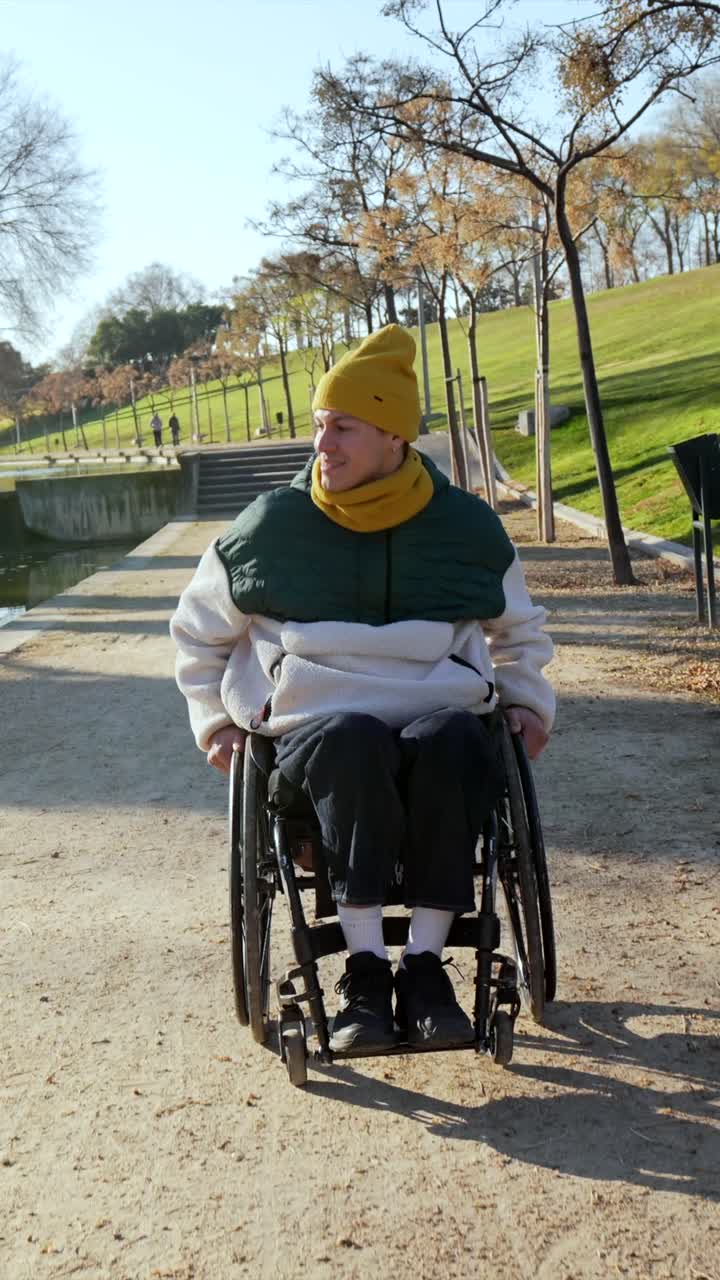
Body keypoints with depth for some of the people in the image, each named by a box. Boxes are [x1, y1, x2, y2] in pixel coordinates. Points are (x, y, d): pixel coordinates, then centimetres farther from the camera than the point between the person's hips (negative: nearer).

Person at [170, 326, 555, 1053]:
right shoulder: (269, 527, 6)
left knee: (450, 744, -37)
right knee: (353, 743, -38)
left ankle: (424, 964, -27)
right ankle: (364, 967, -30)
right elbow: (198, 630, 20)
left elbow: (518, 631, 29)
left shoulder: (466, 525, 11)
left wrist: (527, 701, 14)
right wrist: (212, 718, 10)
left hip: (442, 712, 1)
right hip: (313, 720, -1)